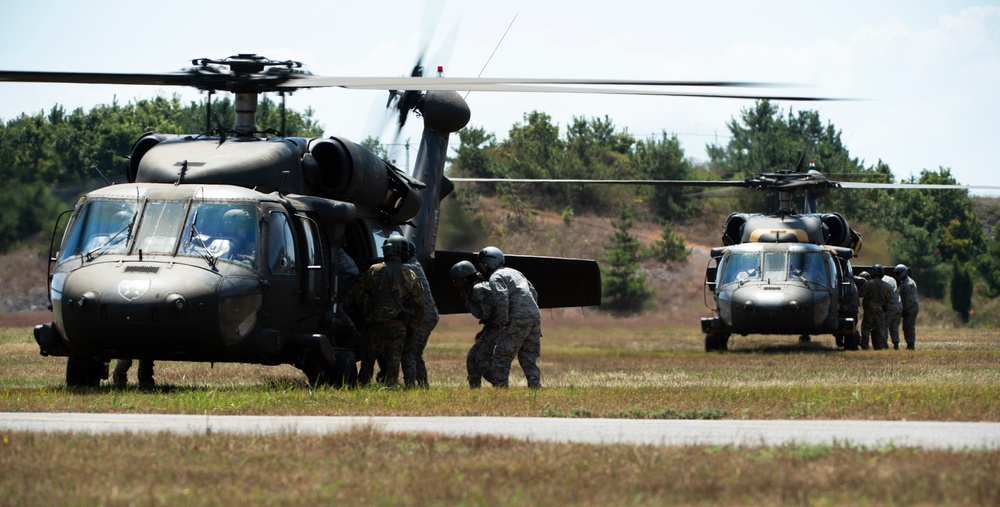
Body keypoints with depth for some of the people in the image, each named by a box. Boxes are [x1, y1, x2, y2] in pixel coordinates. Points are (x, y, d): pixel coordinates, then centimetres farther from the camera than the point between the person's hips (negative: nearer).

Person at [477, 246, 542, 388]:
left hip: (518, 319, -8)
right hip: (535, 316, 8)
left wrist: (503, 320, -12)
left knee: (502, 355, -3)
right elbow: (533, 293, 26)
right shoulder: (515, 272, 26)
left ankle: (500, 387, -7)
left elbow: (501, 298, -19)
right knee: (528, 357, 12)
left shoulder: (496, 277, -2)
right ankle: (535, 386, 2)